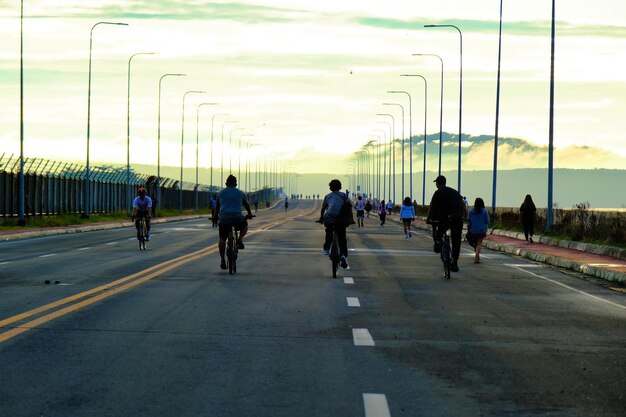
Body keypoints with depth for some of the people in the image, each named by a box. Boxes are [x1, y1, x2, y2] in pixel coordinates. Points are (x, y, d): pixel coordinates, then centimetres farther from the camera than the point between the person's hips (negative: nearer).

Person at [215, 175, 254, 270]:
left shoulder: (221, 193, 16)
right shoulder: (240, 193, 14)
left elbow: (217, 207, 27)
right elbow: (247, 205, 27)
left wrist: (216, 216, 44)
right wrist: (250, 215, 44)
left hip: (224, 219, 1)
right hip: (238, 218, -1)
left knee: (222, 239, 14)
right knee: (245, 225, 32)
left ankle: (222, 261, 10)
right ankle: (240, 240, 8)